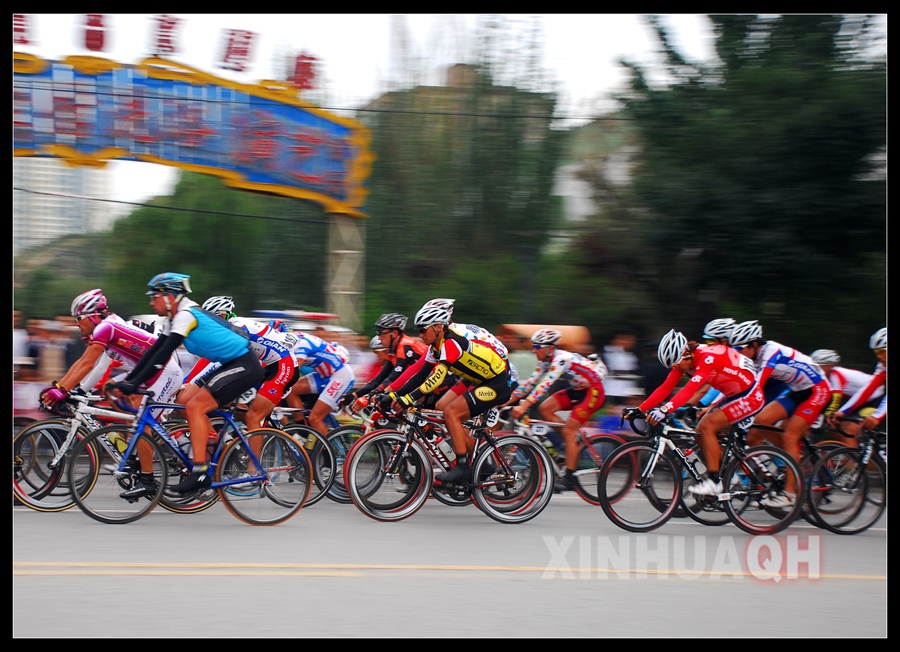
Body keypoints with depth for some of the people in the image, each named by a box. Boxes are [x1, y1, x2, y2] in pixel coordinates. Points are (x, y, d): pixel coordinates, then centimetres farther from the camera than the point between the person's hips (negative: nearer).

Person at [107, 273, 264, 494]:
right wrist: (127, 380, 5)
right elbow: (154, 351, 12)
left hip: (245, 365, -10)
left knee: (195, 407, -16)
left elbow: (163, 354, -24)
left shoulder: (186, 315, -18)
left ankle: (200, 472, -18)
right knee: (190, 405, 10)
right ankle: (209, 464, 14)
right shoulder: (174, 318, 12)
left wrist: (134, 384, -26)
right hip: (232, 365, 10)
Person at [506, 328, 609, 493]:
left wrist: (523, 407, -43)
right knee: (544, 409, -6)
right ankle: (575, 442, 5)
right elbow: (530, 383, -1)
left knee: (568, 431, -15)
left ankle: (569, 478, -8)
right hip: (578, 390, 9)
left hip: (594, 391, -9)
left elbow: (545, 385, -36)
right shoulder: (545, 361, -1)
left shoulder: (562, 358, -27)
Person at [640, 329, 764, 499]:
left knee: (706, 427, -20)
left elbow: (689, 389, -40)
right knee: (700, 432, -2)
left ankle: (714, 482, -15)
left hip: (749, 396, -9)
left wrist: (665, 410, -50)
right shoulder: (683, 360, -4)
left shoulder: (707, 357, -29)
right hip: (733, 396, 9)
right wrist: (639, 409, -15)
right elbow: (665, 388, -7)